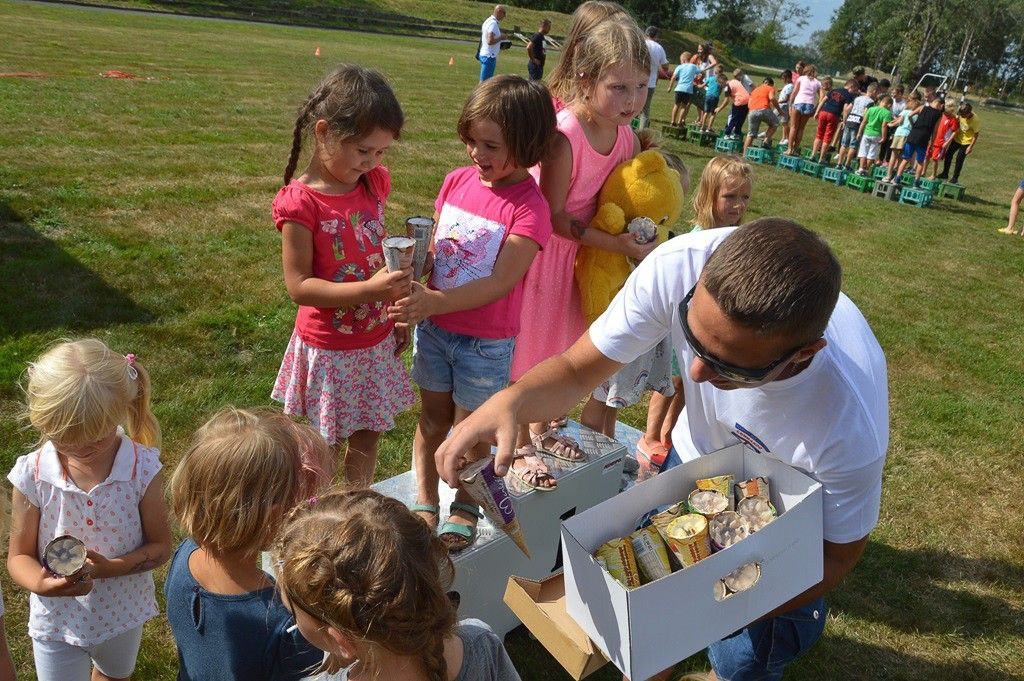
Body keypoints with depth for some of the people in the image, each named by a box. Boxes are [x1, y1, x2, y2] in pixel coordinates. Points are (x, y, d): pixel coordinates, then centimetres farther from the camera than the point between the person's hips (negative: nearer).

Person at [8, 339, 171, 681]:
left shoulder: (143, 469, -24)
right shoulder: (32, 475, -22)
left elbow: (160, 546, -14)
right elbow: (19, 556, -11)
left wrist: (111, 567, -31)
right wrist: (41, 583, -32)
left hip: (124, 614, 2)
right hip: (57, 620, -1)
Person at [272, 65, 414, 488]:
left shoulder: (374, 183, 0)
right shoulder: (300, 202, -19)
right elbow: (299, 286, -20)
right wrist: (370, 289, -31)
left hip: (376, 342, 6)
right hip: (328, 349, -6)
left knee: (367, 437, 18)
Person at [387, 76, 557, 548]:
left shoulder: (529, 207, -18)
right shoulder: (457, 181, -1)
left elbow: (501, 282, -25)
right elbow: (434, 250, 7)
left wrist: (434, 302, -34)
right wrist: (410, 303, -2)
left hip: (486, 342, -4)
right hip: (434, 328, 5)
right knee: (433, 417, 17)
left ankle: (465, 508, 34)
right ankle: (424, 501, 35)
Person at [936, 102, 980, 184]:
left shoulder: (974, 120, -27)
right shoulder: (961, 114, -14)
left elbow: (976, 134, -18)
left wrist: (971, 147, -18)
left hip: (966, 141, -5)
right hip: (957, 138, 6)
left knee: (959, 159, -2)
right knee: (948, 154, 6)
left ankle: (955, 178, 12)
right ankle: (945, 174, 22)